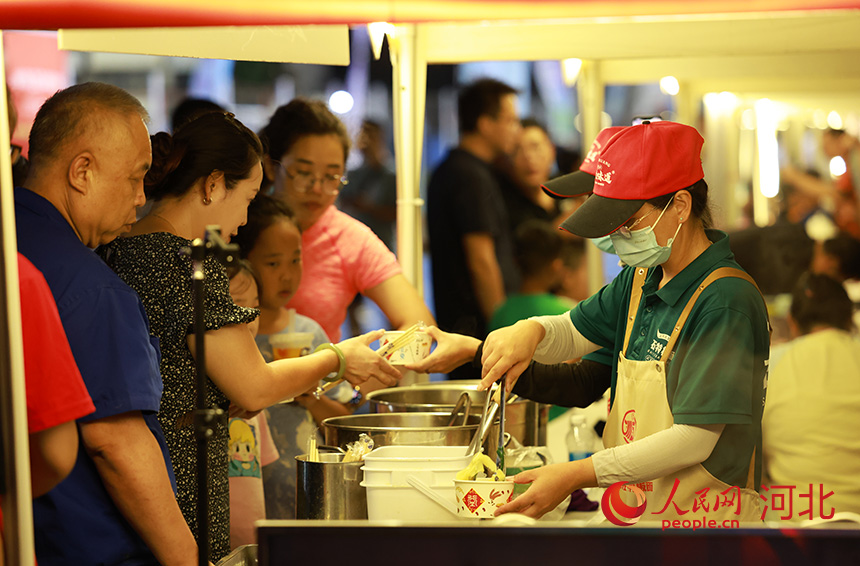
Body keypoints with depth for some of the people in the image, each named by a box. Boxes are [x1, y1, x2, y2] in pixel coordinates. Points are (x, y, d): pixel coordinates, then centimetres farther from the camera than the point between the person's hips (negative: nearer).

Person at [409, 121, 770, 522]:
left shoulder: (726, 301, -14)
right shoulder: (639, 281, 13)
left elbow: (696, 438, -18)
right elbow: (572, 332, 29)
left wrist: (576, 475, -17)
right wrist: (531, 331, 4)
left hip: (707, 519, -8)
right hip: (635, 512, 8)